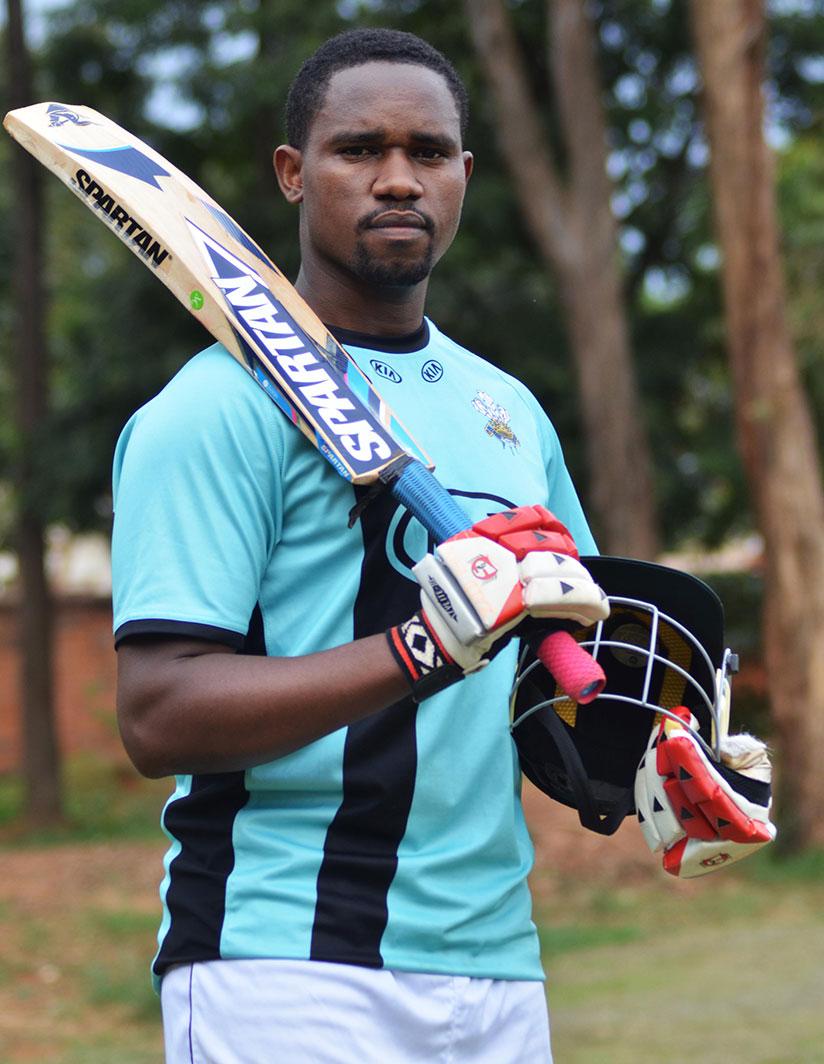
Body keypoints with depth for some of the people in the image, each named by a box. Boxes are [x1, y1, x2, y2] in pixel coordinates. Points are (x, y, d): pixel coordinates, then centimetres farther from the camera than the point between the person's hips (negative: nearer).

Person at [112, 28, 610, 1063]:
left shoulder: (511, 411, 16)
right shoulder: (223, 404, -7)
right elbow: (160, 719, -16)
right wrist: (427, 646, -24)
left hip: (499, 967, 7)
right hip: (286, 970, -7)